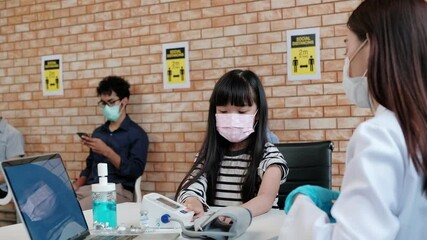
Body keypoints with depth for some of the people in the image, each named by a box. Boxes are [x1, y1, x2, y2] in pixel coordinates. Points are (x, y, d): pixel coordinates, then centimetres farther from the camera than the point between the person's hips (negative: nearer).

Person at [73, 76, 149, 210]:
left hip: (117, 191, -6)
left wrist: (106, 151, -18)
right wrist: (76, 186, 5)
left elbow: (135, 171, -11)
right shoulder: (98, 132, 20)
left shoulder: (136, 133, 0)